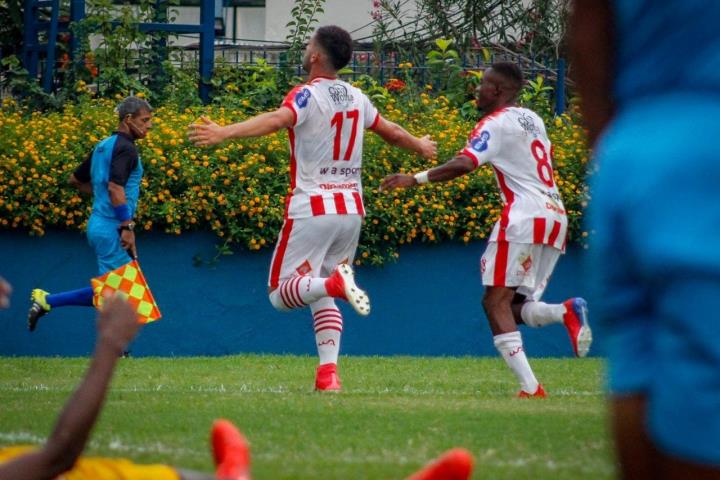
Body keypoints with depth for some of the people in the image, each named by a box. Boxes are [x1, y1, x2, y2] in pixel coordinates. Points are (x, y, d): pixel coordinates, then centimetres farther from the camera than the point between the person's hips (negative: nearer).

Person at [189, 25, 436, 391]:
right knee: (322, 298, 15)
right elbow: (391, 131, 28)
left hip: (312, 209, -6)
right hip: (351, 210, 6)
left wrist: (224, 133, -42)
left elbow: (277, 119, -29)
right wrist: (420, 147, 49)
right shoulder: (356, 98, 11)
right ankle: (328, 374, 1)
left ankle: (334, 282, -28)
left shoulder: (307, 96, -8)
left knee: (281, 294, -1)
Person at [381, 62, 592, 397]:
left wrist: (416, 179, -22)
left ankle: (530, 388, -20)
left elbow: (465, 164, -20)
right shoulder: (532, 119, 20)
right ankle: (566, 312, -19)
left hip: (525, 217, -9)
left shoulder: (496, 123, -5)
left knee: (496, 301, -7)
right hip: (556, 216, 9)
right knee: (516, 307, 12)